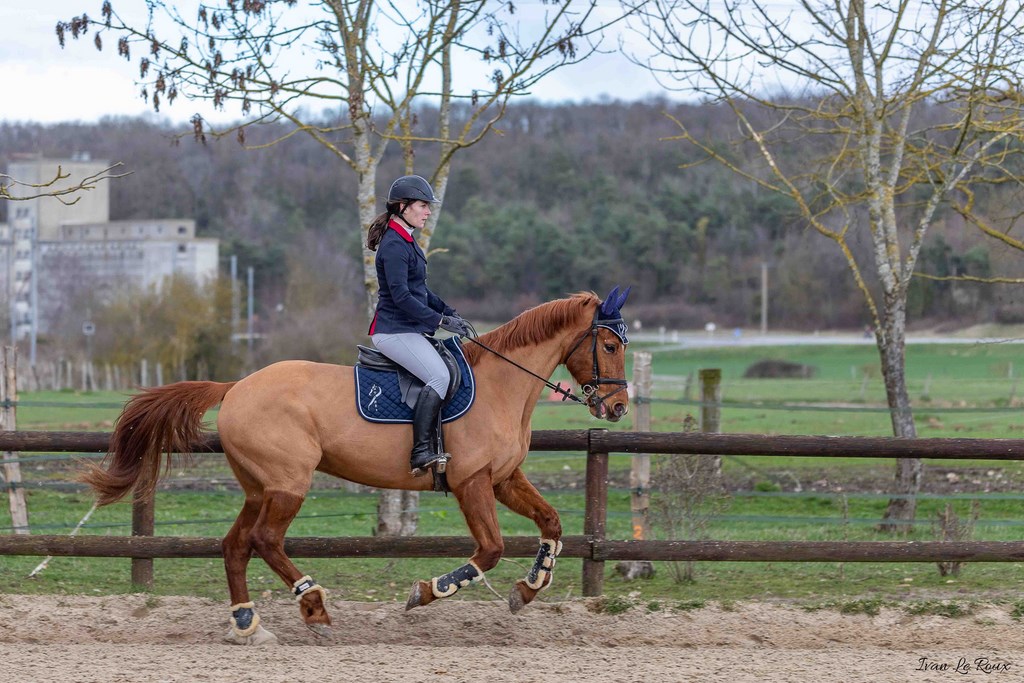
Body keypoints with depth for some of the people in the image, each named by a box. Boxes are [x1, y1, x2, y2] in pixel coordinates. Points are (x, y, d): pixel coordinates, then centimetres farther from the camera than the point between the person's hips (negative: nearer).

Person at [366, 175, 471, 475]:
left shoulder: (406, 242, 17)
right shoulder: (394, 246, -16)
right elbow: (401, 296, -22)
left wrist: (449, 313, 13)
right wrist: (440, 320, -20)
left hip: (408, 329, 11)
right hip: (395, 331, -11)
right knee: (440, 375, -25)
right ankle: (421, 452, -29)